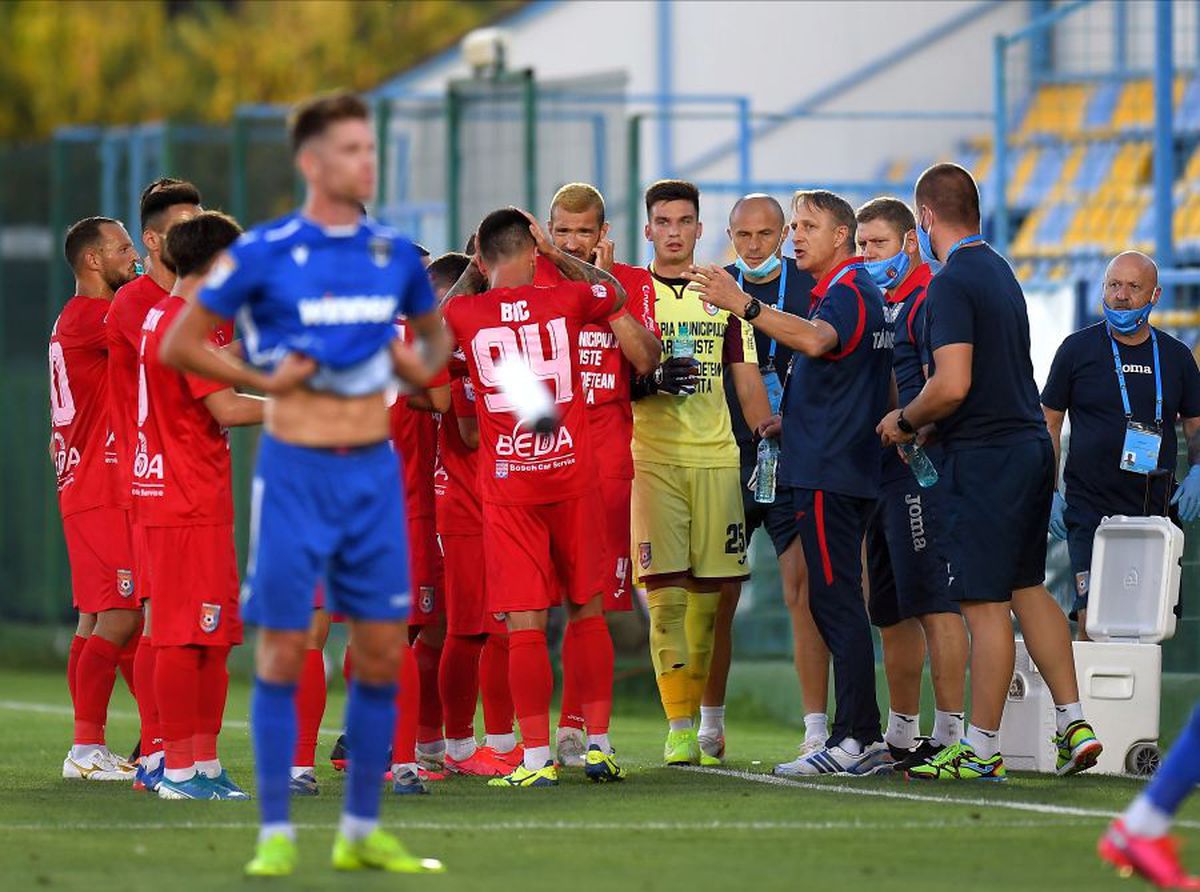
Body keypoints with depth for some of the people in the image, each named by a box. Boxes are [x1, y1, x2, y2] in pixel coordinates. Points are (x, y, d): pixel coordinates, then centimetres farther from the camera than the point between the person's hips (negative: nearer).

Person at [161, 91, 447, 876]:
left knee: (382, 651, 4)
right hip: (296, 467, -4)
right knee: (283, 654, -3)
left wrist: (425, 365, 2)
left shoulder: (395, 254, 6)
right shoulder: (264, 253, -7)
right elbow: (179, 346, -1)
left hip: (375, 467, 4)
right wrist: (264, 381, -10)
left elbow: (433, 332, 24)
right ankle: (276, 834, 4)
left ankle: (362, 832, 14)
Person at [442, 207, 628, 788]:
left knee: (526, 625, -2)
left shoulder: (464, 315, -4)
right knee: (587, 612, 12)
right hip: (572, 475, 1)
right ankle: (599, 745, 15)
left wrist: (473, 272, 22)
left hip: (507, 486, -1)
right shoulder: (565, 301, -2)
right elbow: (613, 292, 22)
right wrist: (555, 254, 24)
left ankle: (537, 758, -5)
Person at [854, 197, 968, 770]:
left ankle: (948, 733, -13)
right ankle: (902, 736, 21)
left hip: (917, 468, -10)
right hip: (873, 471, 10)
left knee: (930, 602, -12)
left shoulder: (927, 301, -8)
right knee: (890, 610, 14)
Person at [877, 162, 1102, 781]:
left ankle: (981, 749, 0)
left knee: (985, 603, -4)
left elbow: (952, 386, -23)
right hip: (1031, 446, 9)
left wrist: (904, 420, -5)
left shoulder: (951, 284, -15)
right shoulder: (1000, 271, 15)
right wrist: (924, 427, 20)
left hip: (985, 459, -9)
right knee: (1026, 588, 17)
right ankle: (1073, 723, 14)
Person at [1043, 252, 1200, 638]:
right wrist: (1048, 492, -1)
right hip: (1089, 510, -3)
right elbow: (1049, 424, 8)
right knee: (1092, 620, -15)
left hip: (1154, 514, 3)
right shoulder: (1077, 349, 4)